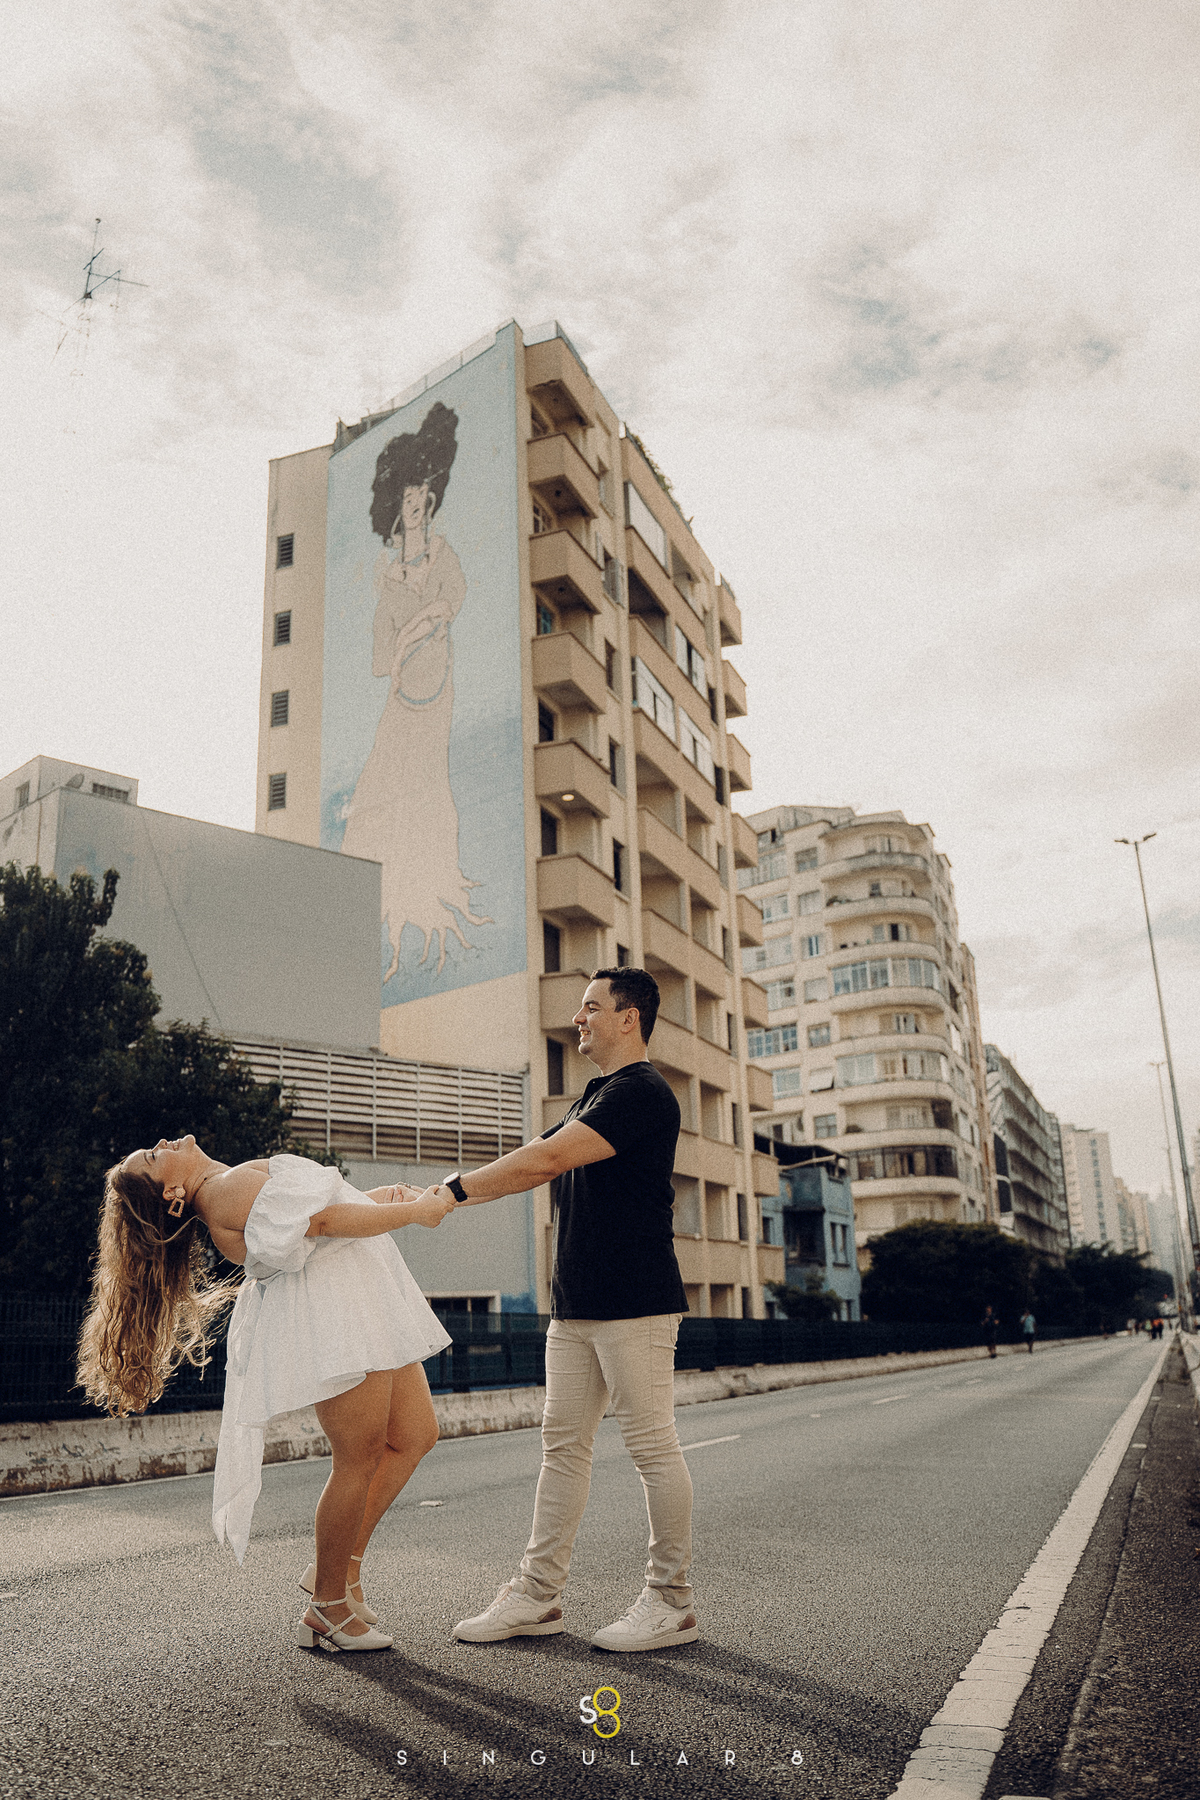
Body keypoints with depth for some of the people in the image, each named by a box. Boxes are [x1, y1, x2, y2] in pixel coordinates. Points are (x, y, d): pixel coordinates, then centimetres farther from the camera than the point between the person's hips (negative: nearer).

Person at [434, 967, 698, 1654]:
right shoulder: (596, 1097, 20)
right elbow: (536, 1165, 19)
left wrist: (457, 1187, -16)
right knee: (564, 1443, 10)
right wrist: (449, 1196, 9)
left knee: (653, 1444, -1)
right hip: (577, 1306, 9)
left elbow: (547, 1158, -21)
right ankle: (539, 1594, 17)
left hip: (636, 1303, -9)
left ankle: (672, 1601, 11)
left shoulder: (642, 1092, -13)